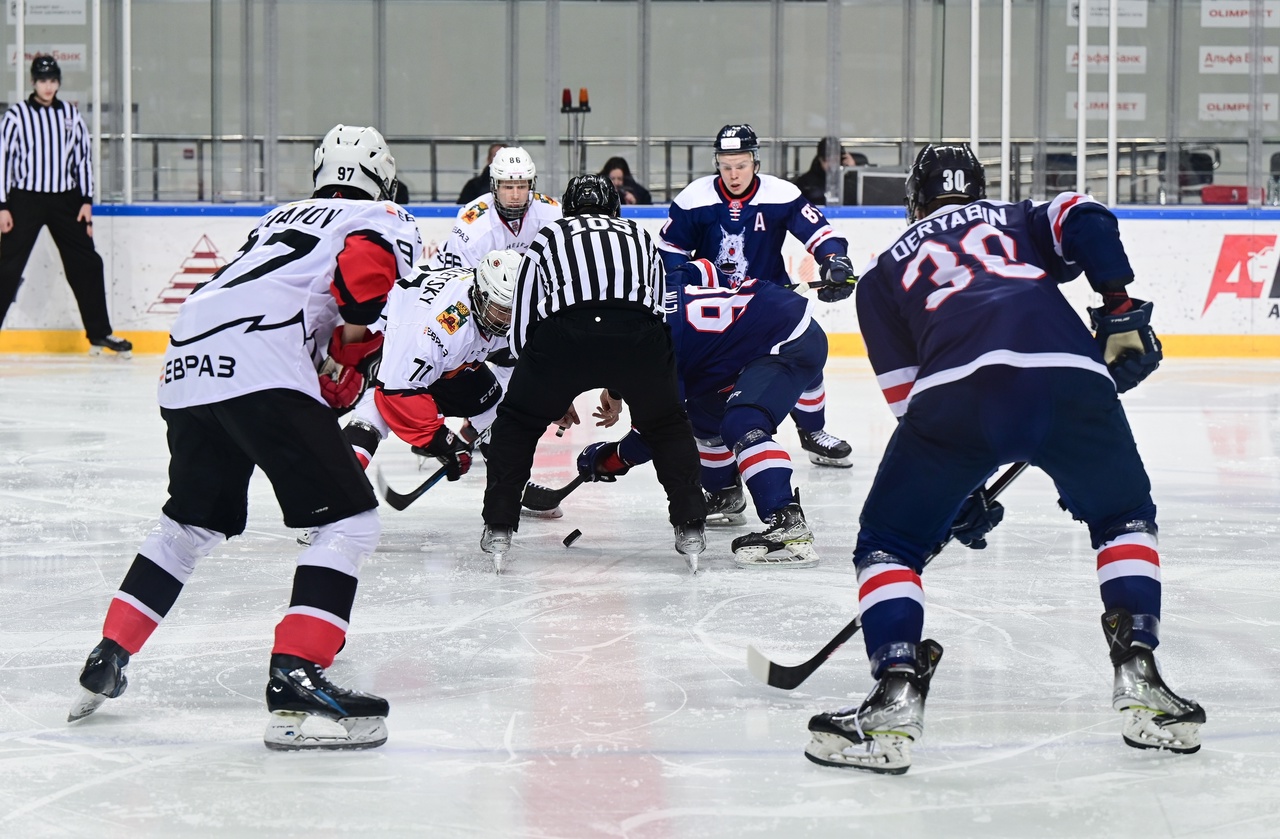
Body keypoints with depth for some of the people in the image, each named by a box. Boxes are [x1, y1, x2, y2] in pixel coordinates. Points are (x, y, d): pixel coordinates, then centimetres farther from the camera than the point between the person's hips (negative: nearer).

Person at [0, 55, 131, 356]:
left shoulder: (71, 115, 6)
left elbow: (83, 157, 10)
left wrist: (86, 200, 4)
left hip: (65, 200, 4)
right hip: (25, 199, -4)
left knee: (87, 264, 5)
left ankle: (99, 333, 16)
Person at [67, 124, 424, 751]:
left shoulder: (284, 217, 35)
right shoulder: (388, 222, 14)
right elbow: (364, 264, -9)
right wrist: (356, 349, 4)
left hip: (186, 369, 8)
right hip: (264, 373, -7)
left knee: (192, 521, 27)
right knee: (349, 521, -4)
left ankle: (107, 661, 29)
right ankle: (294, 681, -19)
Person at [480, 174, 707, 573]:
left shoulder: (547, 238, 31)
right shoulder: (641, 237, 36)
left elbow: (521, 329, 29)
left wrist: (554, 396, 39)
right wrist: (618, 388, 52)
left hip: (565, 332, -1)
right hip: (636, 334, 1)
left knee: (517, 422, 24)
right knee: (666, 424, 28)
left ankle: (498, 529, 20)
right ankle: (690, 528, 22)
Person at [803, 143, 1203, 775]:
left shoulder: (883, 272, 33)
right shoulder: (1022, 222, 37)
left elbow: (908, 399, 26)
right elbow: (1085, 219, 12)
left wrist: (957, 494, 32)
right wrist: (1120, 311, 15)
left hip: (958, 390, -1)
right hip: (1071, 378, 1)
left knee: (888, 543, 16)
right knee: (1124, 517, 27)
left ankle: (895, 698, -3)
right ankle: (1138, 677, 14)